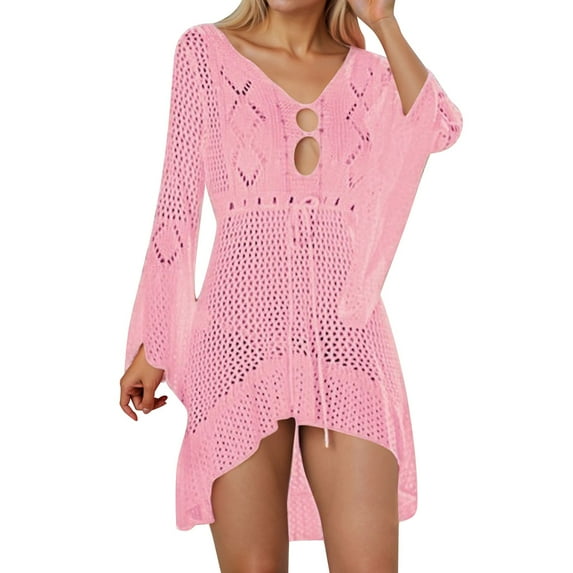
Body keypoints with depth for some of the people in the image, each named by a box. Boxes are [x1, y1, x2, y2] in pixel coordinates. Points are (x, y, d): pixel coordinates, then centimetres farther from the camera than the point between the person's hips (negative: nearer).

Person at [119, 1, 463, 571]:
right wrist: (151, 344, 6)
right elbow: (178, 203, 8)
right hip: (244, 327, -1)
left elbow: (441, 129, -4)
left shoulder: (367, 72, 16)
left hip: (346, 335, 2)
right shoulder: (205, 51, 10)